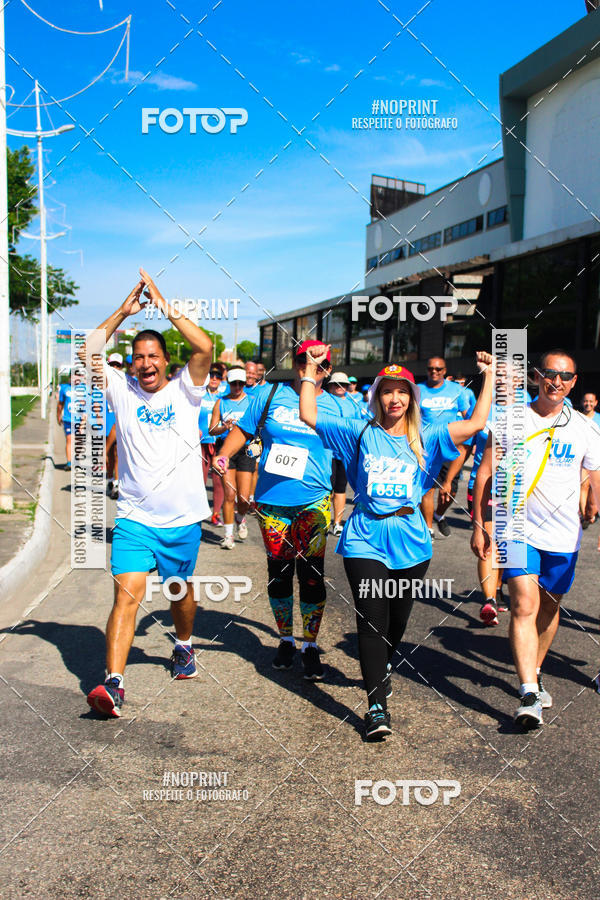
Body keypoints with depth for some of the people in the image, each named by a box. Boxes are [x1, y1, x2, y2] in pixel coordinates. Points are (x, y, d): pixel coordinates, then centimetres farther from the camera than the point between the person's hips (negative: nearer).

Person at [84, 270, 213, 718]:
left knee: (182, 592, 17)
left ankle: (184, 647, 44)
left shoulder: (184, 391, -1)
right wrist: (124, 311, -9)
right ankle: (113, 682, -14)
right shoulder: (122, 390, 3)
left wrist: (166, 307, -13)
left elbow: (205, 347, -16)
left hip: (182, 518, 1)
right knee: (127, 595, -12)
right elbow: (87, 353, -8)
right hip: (134, 517, 0)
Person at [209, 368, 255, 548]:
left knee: (244, 497, -4)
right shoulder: (221, 403, 9)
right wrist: (225, 427, -13)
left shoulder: (252, 402, 8)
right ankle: (228, 535, 4)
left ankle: (240, 518, 30)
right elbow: (211, 429, 6)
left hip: (245, 450, 0)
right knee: (229, 494, -8)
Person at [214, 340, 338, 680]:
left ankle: (310, 646, 12)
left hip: (314, 501, -1)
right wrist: (225, 454, -7)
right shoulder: (271, 396, 4)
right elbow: (243, 429, 10)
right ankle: (286, 640, 28)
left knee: (311, 573, -4)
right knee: (279, 571, 10)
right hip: (271, 499, 1)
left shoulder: (335, 407, 4)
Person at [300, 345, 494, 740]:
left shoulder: (425, 440, 7)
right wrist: (311, 370, -2)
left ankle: (383, 666, 45)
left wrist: (490, 376, 2)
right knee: (372, 619, -9)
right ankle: (377, 705, -7)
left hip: (410, 543, 2)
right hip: (366, 540, -2)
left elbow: (476, 423, 1)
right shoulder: (362, 434, 5)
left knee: (398, 618, 15)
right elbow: (309, 415, 1)